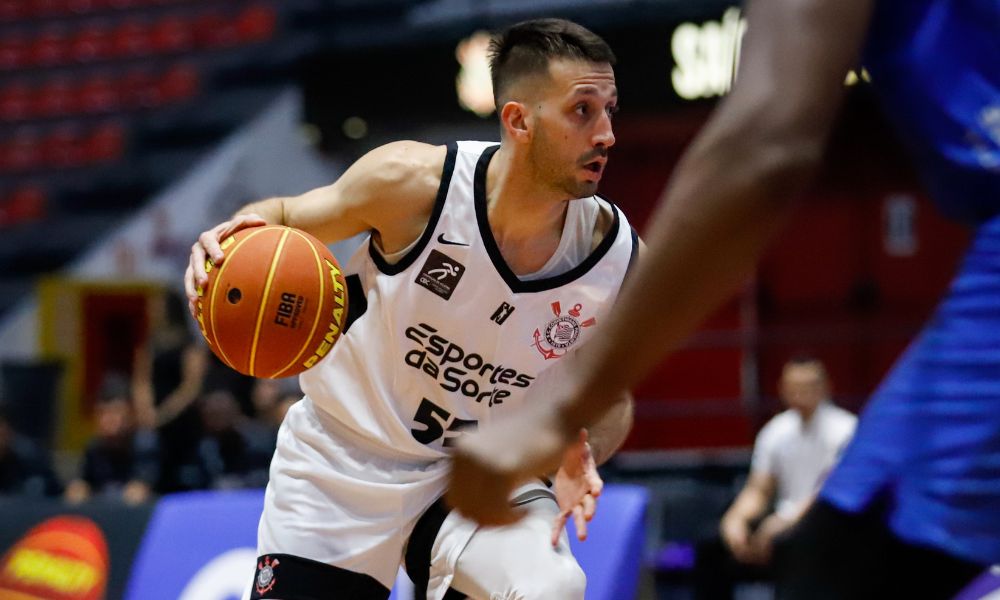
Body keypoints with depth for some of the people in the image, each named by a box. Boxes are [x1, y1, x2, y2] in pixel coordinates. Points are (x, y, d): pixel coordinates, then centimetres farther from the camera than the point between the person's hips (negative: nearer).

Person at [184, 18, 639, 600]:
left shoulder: (617, 257, -18)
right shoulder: (413, 181, -22)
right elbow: (287, 216, -2)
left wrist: (580, 454, -21)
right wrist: (234, 236, -26)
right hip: (340, 462, 0)